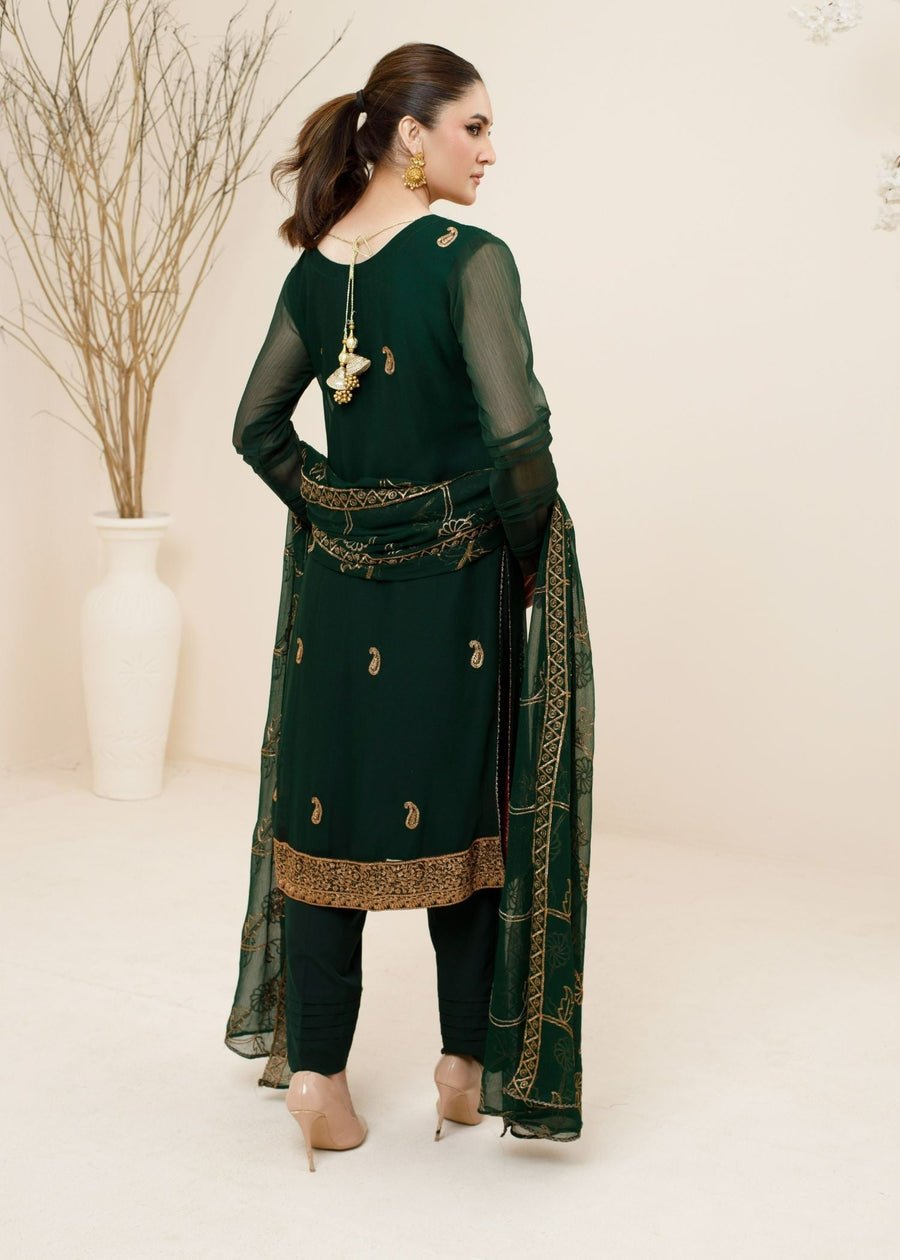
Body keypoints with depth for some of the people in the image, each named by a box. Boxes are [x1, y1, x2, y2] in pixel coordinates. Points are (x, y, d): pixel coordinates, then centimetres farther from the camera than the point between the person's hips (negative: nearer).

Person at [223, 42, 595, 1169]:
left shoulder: (313, 267, 5)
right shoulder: (468, 259, -14)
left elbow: (258, 428, 11)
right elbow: (517, 432, -23)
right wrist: (530, 543, -7)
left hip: (336, 578, 5)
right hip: (454, 581, -5)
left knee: (323, 811, 11)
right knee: (464, 811, 10)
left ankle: (313, 1069, 17)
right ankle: (469, 1064, 22)